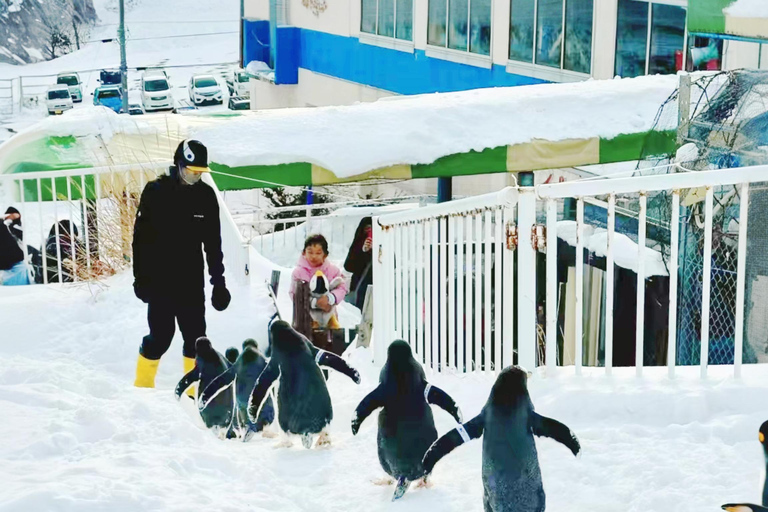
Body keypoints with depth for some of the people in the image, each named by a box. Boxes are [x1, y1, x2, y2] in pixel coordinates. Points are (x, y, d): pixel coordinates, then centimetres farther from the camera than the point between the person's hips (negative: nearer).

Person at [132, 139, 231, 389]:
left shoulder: (206, 195, 4)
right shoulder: (155, 192, -6)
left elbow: (213, 243, 10)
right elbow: (141, 237, -5)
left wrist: (218, 282, 9)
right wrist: (141, 278, -9)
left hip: (192, 281, 3)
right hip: (160, 281, -3)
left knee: (196, 337, 2)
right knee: (161, 335, -3)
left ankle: (196, 390, 11)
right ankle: (142, 387, 13)